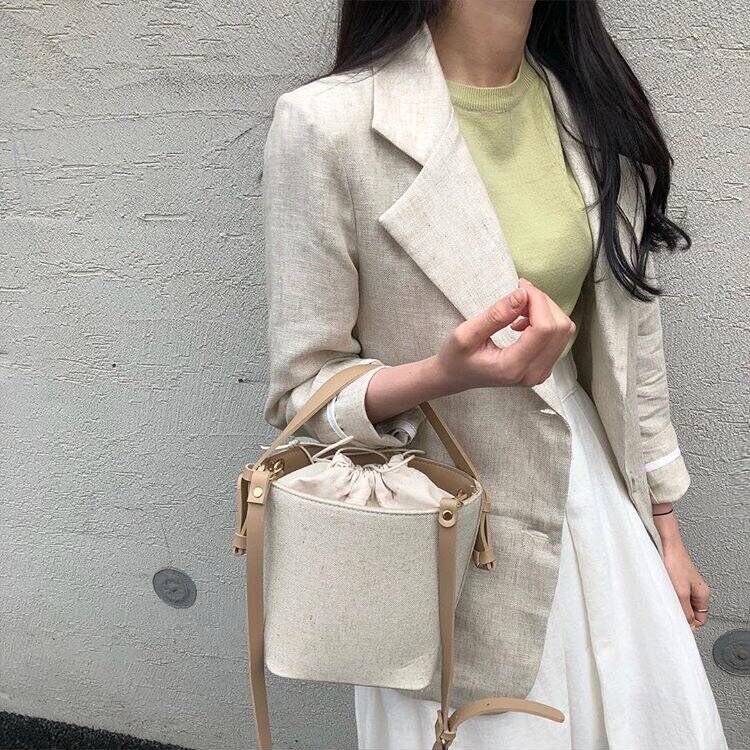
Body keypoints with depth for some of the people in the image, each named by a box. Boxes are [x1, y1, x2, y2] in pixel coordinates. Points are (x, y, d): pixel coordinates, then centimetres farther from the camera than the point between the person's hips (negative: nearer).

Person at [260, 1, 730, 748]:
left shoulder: (594, 106, 0)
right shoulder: (327, 125, -17)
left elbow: (631, 335, 6)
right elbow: (303, 391, -11)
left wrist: (664, 528, 10)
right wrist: (445, 373, -31)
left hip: (593, 494, 5)